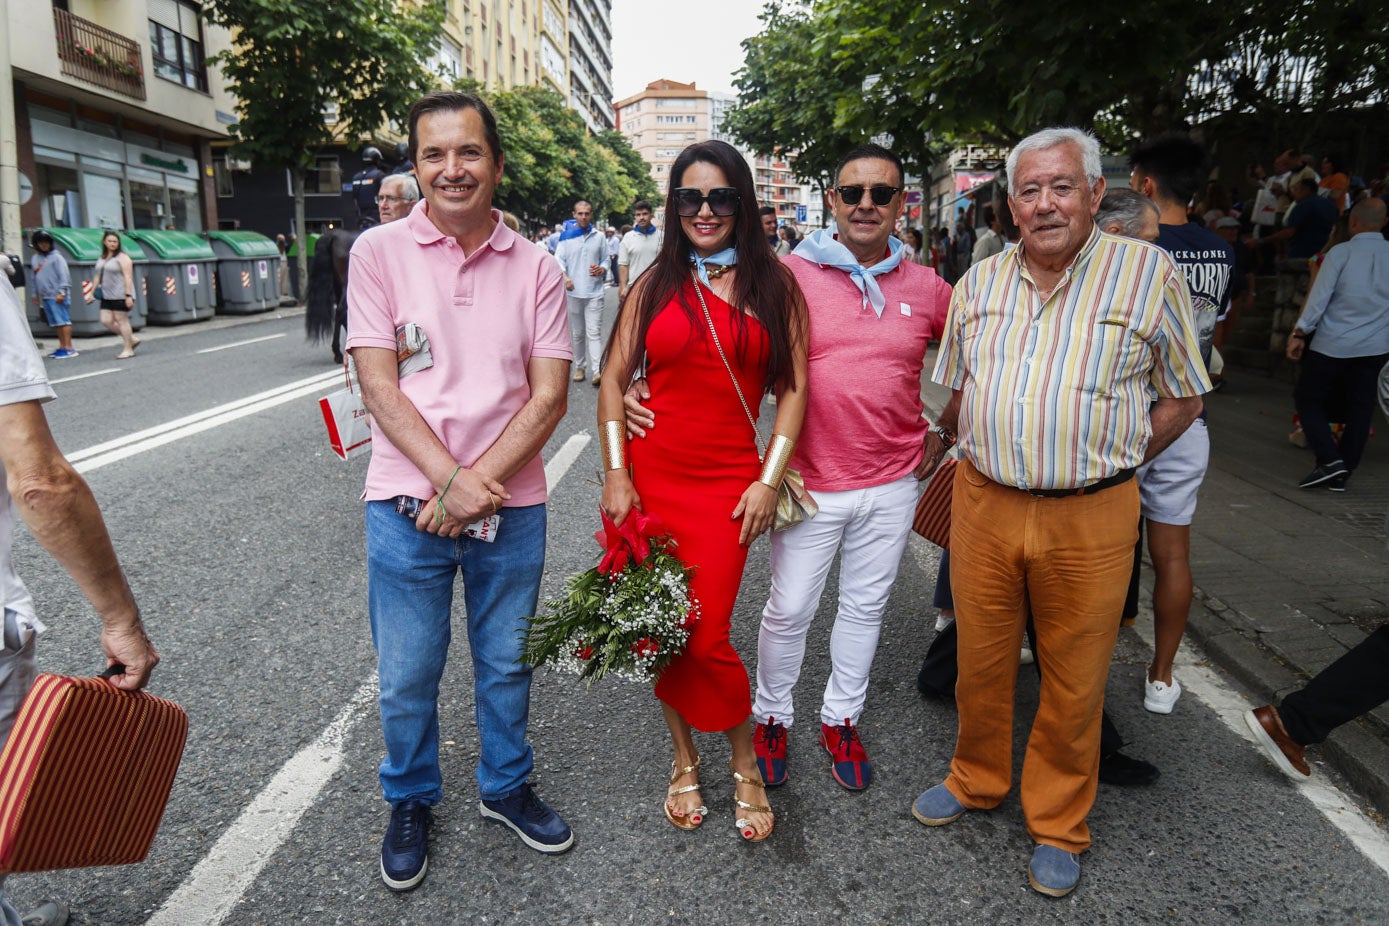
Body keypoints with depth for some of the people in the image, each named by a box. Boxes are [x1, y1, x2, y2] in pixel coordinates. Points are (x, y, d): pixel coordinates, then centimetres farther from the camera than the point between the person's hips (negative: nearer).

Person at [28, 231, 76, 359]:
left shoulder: (56, 257, -4)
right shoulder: (34, 258, 16)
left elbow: (64, 275, -10)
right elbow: (33, 277, 22)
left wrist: (61, 292, -16)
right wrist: (34, 294, 20)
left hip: (56, 295, -7)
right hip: (44, 296, 7)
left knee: (63, 320, -8)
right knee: (55, 323, 8)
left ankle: (68, 348, -9)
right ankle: (62, 347, 12)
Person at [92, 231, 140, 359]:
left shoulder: (122, 257, -7)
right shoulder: (102, 258, 15)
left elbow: (128, 277, -14)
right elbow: (97, 276, 18)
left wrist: (128, 295, -21)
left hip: (121, 296, -8)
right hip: (107, 296, 8)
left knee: (122, 320, -4)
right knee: (106, 321, 2)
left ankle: (128, 349, 4)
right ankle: (132, 339, 15)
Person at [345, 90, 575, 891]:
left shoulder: (536, 269, 0)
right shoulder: (380, 251, -2)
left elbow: (549, 397, -5)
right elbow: (379, 385, -8)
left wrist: (479, 484, -14)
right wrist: (450, 478, -18)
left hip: (512, 506, 1)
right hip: (407, 505, -1)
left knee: (506, 664, 16)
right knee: (407, 675, 12)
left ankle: (508, 787, 40)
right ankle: (411, 802, 37)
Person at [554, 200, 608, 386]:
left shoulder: (599, 237, 8)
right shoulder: (566, 236, 5)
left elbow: (606, 260, 11)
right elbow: (558, 259, 0)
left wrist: (601, 269, -13)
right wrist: (564, 277, -19)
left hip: (594, 292, -1)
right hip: (574, 292, 1)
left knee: (594, 332, -10)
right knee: (577, 333, 10)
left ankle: (598, 370, -18)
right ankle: (580, 367, 21)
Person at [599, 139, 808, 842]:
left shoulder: (774, 285, 6)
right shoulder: (655, 284, 8)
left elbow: (793, 389, 3)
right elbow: (614, 380, 7)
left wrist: (768, 480, -6)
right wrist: (615, 473, -2)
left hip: (727, 483, -2)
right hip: (648, 478, 2)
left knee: (704, 639, -6)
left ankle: (745, 766, 20)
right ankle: (684, 761, 31)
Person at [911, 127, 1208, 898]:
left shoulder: (1148, 272, -4)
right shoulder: (979, 282, 6)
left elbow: (1184, 396, 2)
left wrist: (1108, 462, -3)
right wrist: (942, 444, 18)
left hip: (1089, 518, -3)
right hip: (983, 504, 3)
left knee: (1074, 681, 10)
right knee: (979, 660, 16)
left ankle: (1058, 825, 31)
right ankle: (977, 780, 39)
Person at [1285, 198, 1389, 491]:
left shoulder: (1341, 252, -8)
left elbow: (1320, 296, -11)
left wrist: (1299, 333, -7)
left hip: (1333, 344, -4)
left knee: (1308, 399, 7)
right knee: (1360, 409, 10)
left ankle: (1330, 460, -10)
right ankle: (1342, 473, 14)